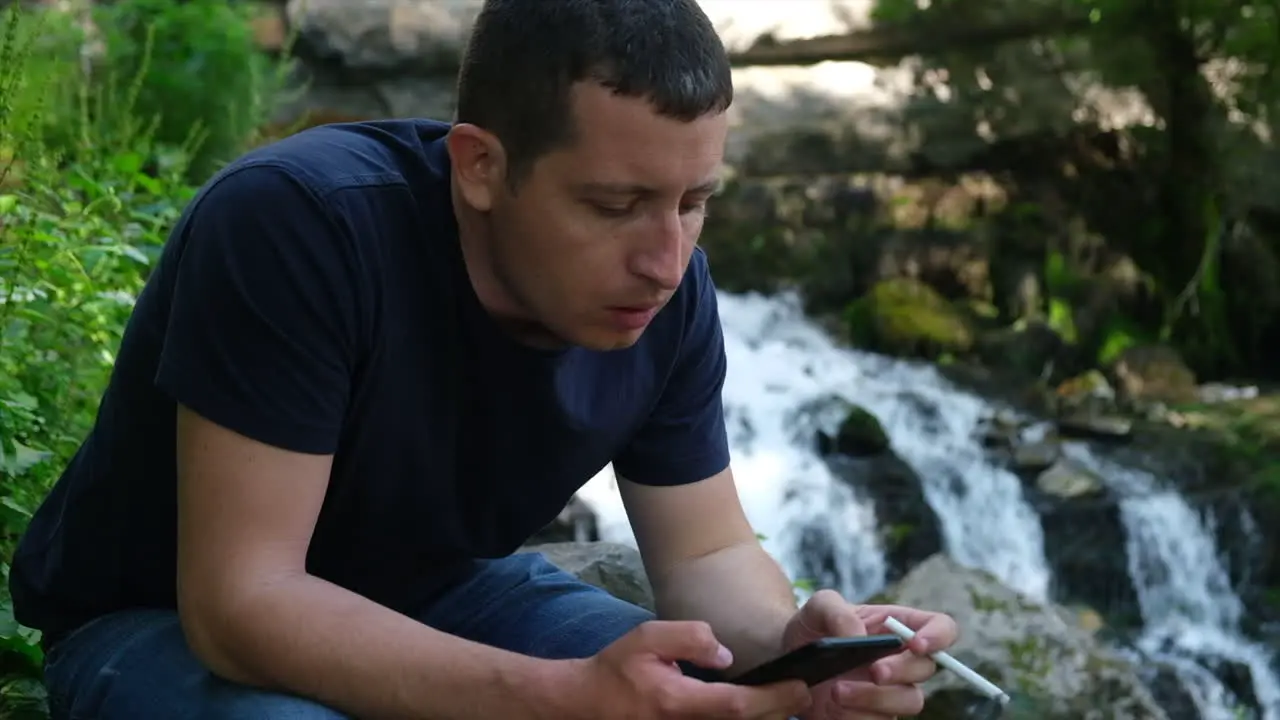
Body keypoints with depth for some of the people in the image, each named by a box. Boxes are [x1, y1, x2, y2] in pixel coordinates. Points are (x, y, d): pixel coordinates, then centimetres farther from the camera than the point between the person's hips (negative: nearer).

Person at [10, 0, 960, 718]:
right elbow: (242, 600, -35)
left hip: (443, 597, 5)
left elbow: (708, 551, -4)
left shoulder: (663, 289, -14)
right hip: (173, 625, -5)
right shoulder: (297, 225, -33)